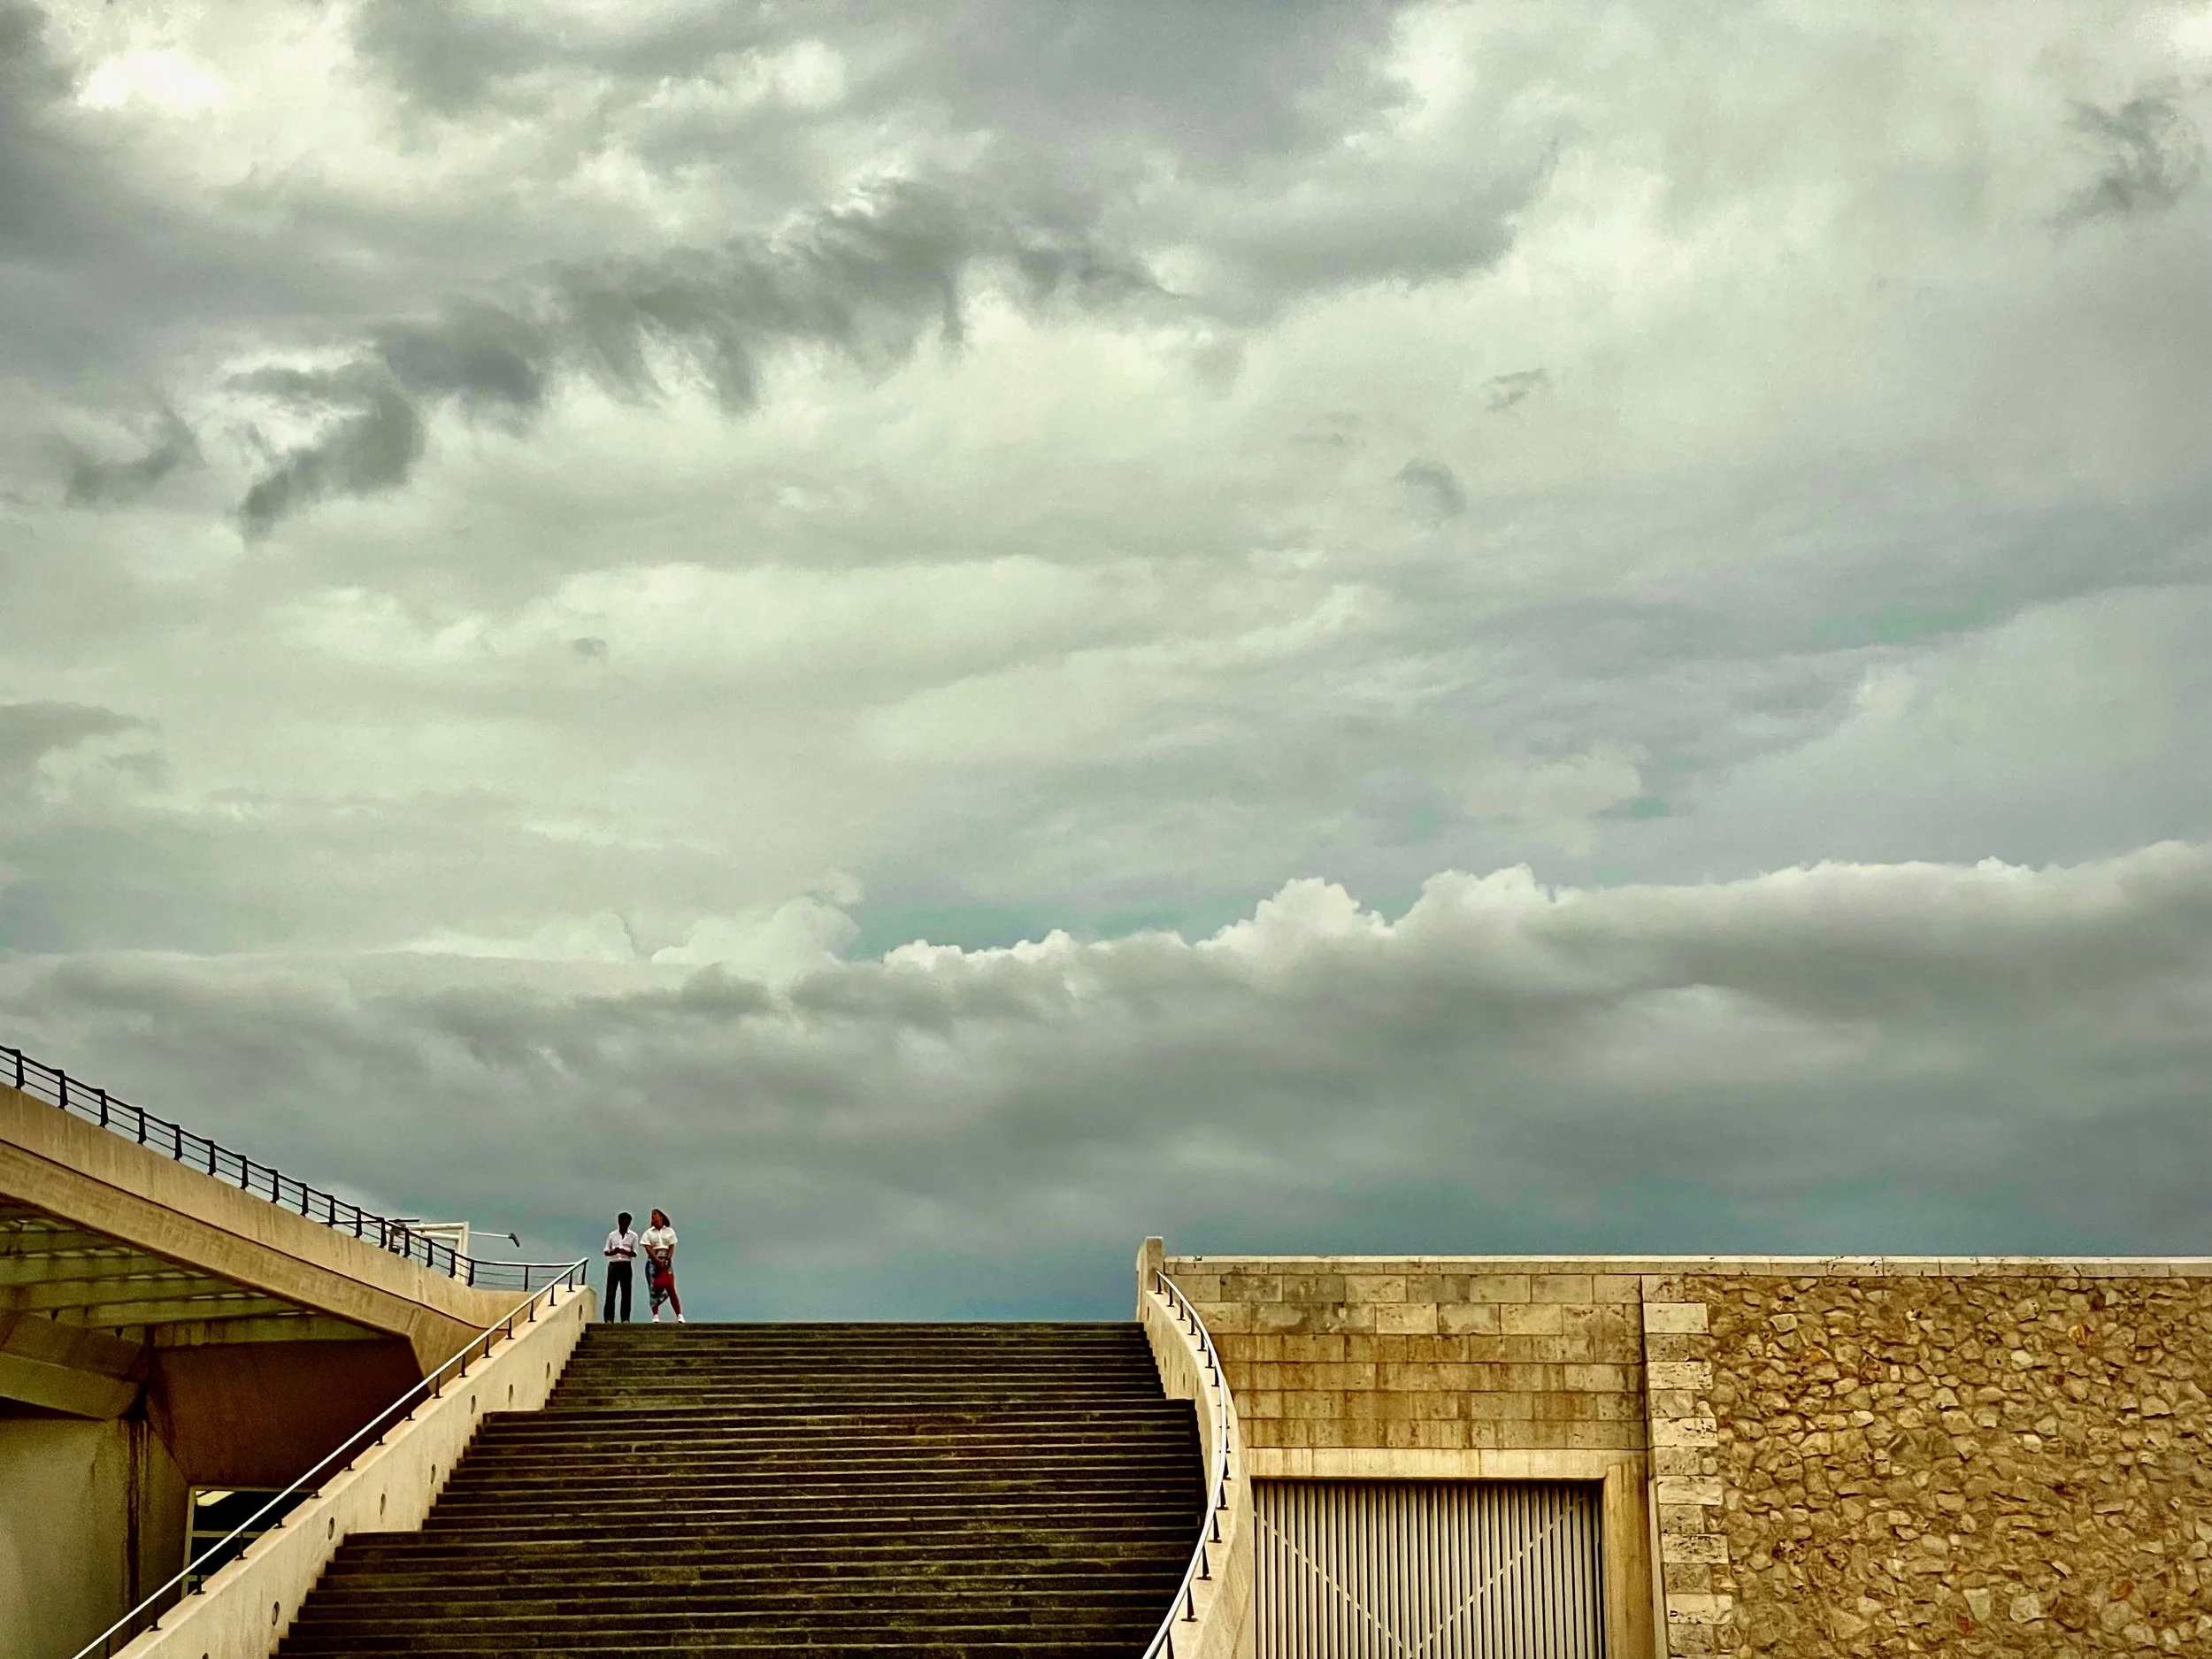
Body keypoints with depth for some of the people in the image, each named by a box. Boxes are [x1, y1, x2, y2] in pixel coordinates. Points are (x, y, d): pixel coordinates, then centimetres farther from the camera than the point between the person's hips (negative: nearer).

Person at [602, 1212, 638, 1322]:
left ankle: (625, 1318, 1)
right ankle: (609, 1318, -6)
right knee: (610, 1292, -6)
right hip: (613, 1264, 0)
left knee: (626, 1292, -2)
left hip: (626, 1265, 0)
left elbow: (635, 1254, 3)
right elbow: (605, 1252, 9)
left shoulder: (633, 1236, 7)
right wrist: (613, 1252, -14)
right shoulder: (612, 1235, 10)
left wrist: (625, 1252, -18)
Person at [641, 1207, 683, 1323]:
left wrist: (667, 1260, -11)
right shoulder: (649, 1232, 8)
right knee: (654, 1289, -4)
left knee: (671, 1289, -7)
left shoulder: (669, 1231, 10)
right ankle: (655, 1316, -4)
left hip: (666, 1261, 0)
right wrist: (658, 1260, -14)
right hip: (653, 1261, 0)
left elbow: (671, 1247, 5)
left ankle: (679, 1316, -8)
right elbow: (648, 1248, -2)